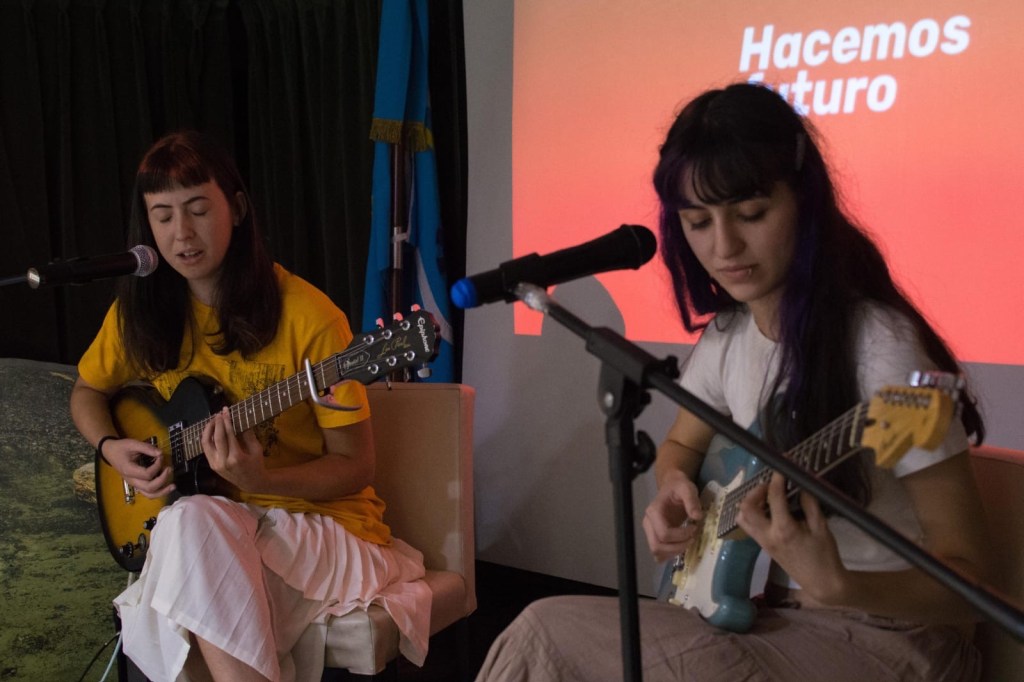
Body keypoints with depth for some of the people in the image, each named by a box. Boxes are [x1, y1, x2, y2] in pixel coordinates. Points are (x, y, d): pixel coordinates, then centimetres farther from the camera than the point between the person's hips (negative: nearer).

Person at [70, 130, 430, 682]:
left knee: (193, 524, -33)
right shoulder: (142, 310, 1)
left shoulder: (308, 316, -14)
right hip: (211, 526, 4)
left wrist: (260, 482, -25)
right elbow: (87, 392, 21)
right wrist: (111, 447, 0)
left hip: (321, 521, -3)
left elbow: (356, 465, -9)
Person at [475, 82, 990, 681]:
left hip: (885, 631, -6)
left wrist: (835, 586, -36)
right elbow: (681, 445, 19)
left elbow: (966, 570, -17)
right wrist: (675, 494, -4)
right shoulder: (728, 333, 0)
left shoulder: (879, 346, -22)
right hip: (773, 613, 6)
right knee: (547, 630, -11)